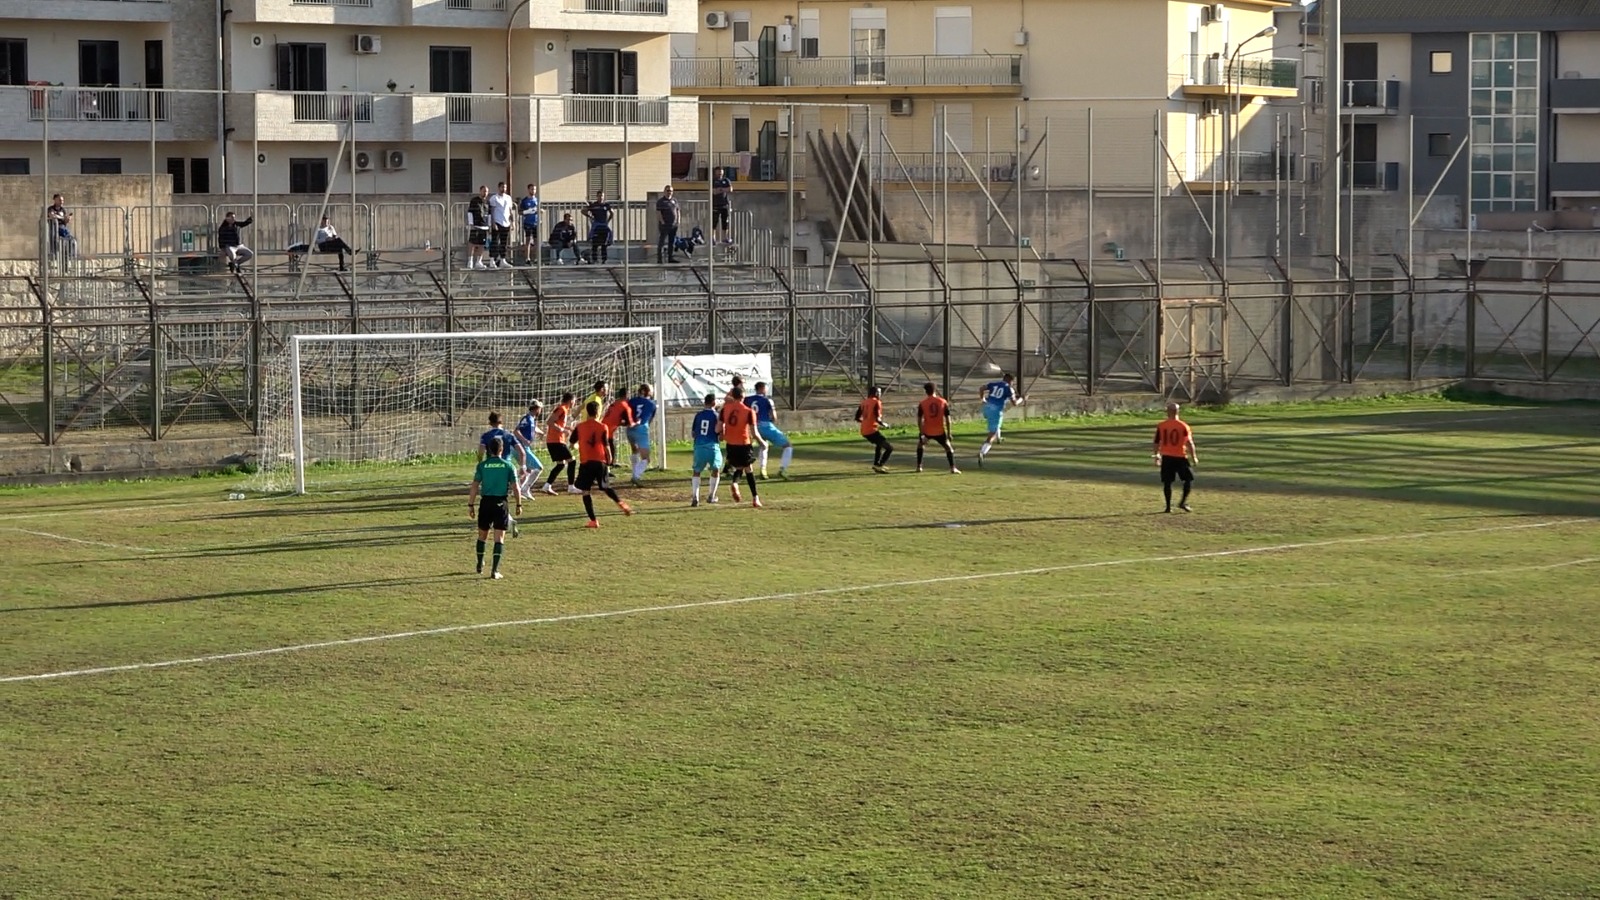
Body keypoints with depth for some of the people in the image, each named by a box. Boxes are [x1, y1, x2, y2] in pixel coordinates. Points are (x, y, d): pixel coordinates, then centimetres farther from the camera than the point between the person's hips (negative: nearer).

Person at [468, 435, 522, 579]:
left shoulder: (482, 465, 0)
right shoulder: (509, 466, -1)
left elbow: (474, 486, -2)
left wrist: (471, 505, 3)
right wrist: (518, 505, 8)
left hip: (486, 502, 1)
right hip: (501, 503, -1)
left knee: (482, 535, 18)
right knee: (499, 537, 1)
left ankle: (480, 566, 28)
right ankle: (495, 570, -7)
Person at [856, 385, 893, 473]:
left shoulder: (864, 402, 13)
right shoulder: (876, 402, -8)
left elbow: (857, 418, 15)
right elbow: (877, 419, -18)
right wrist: (884, 424, 0)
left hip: (864, 431, 8)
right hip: (872, 431, -8)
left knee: (879, 444, 34)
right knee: (890, 448, -4)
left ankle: (876, 464, 33)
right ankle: (879, 466, -12)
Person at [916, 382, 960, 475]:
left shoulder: (922, 404, -4)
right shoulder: (943, 402, -2)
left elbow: (919, 420, -6)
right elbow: (947, 419, -2)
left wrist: (921, 434, -3)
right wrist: (949, 434, 3)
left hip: (927, 431, 0)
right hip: (940, 431, 0)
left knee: (920, 444, 28)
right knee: (948, 447, 16)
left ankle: (919, 466, 25)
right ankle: (953, 468, 2)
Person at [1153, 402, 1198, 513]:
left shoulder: (1161, 426, 0)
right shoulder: (1184, 426, -6)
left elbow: (1156, 443, 5)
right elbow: (1189, 443, -8)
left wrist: (1156, 455, 20)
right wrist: (1194, 457, 1)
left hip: (1166, 457, 2)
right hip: (1180, 457, -2)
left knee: (1167, 482, 8)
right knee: (1189, 479, 9)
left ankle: (1168, 506, 5)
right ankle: (1183, 502, -3)